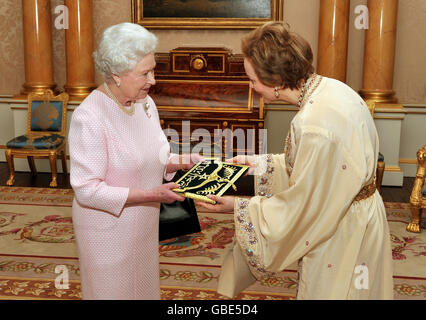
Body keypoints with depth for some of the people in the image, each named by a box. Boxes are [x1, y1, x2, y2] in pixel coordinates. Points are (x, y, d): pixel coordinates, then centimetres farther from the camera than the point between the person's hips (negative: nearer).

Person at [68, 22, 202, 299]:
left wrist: (179, 162, -9)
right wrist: (151, 195, -27)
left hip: (144, 223, 7)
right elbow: (87, 190, -25)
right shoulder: (89, 118, -25)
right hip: (108, 228, -7)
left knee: (144, 286, 22)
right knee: (113, 290, 13)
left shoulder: (145, 102, -2)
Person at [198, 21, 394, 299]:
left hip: (340, 241, -8)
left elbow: (300, 208, -22)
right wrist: (259, 164, 8)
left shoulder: (315, 126, -33)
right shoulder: (330, 88, -5)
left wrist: (239, 208, -11)